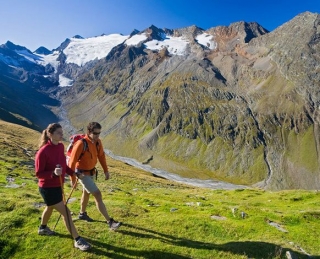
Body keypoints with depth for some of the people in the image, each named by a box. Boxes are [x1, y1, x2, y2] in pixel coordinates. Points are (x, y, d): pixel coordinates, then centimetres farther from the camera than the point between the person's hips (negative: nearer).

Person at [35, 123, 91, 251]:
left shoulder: (61, 146, -3)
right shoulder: (43, 151, -25)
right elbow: (38, 173, -20)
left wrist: (73, 173, -1)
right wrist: (53, 173, -36)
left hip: (58, 186, 8)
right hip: (48, 188, -8)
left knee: (50, 207, 29)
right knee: (66, 212, -5)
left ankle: (43, 228, 56)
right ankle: (77, 240, 7)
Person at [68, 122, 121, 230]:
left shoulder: (98, 142, -7)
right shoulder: (81, 144, -29)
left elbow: (101, 156, 7)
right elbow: (72, 161, -23)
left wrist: (106, 170, 9)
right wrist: (72, 179, -17)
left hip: (91, 171, 8)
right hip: (82, 173, -8)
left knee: (87, 192, 25)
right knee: (97, 194, -11)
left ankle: (82, 214, 50)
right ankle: (110, 222, -6)